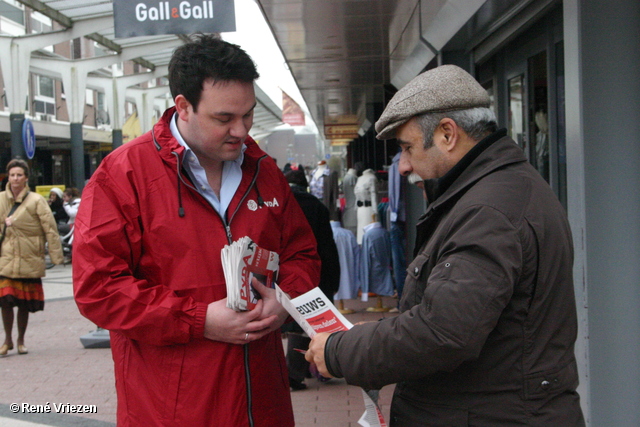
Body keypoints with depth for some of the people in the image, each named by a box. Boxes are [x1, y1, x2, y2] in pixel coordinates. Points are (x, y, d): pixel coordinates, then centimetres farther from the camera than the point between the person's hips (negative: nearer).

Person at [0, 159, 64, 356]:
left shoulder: (36, 201, -4)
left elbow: (50, 229, -5)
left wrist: (56, 255, -9)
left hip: (29, 260, -2)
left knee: (25, 303, 6)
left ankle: (21, 340, 24)